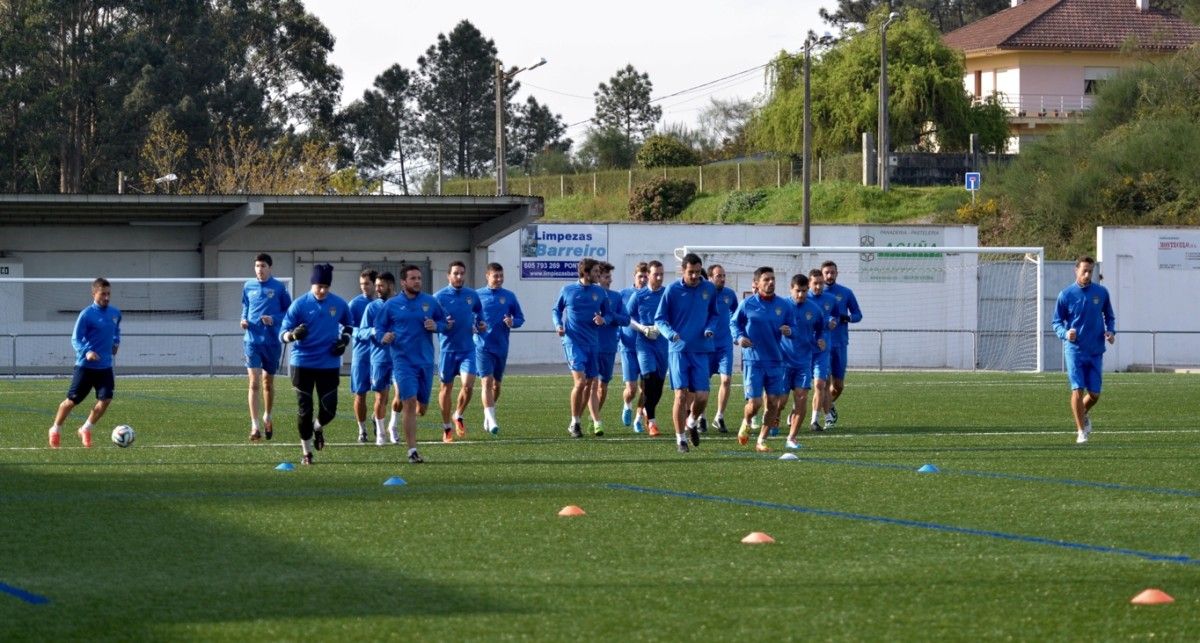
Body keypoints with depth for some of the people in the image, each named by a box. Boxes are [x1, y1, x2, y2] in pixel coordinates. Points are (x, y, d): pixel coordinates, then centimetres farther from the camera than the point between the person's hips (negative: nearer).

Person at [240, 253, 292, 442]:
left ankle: (267, 417, 37)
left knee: (268, 383, 14)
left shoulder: (279, 287, -2)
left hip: (272, 340, 0)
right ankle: (255, 426, -14)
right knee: (254, 383, -11)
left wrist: (274, 319, -16)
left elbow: (289, 311, 2)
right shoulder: (248, 286, 6)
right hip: (252, 340, 1)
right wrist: (244, 319, 0)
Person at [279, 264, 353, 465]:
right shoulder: (299, 305, -7)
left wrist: (345, 339, 0)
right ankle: (306, 452, 16)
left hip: (329, 364, 2)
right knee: (305, 411, 1)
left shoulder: (339, 304, 2)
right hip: (303, 363, -2)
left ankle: (318, 428, 35)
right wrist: (293, 335, -31)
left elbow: (348, 325, 21)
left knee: (329, 410, -1)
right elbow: (283, 334, -8)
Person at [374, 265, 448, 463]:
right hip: (403, 361, -3)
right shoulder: (391, 305, 1)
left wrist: (436, 326, -8)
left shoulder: (430, 302, 6)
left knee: (422, 407, 9)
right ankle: (412, 451, -12)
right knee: (410, 403, -15)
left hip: (426, 361, 3)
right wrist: (383, 337, -14)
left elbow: (443, 322, 15)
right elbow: (379, 326, 8)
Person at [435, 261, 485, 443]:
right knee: (446, 388, 6)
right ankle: (447, 428, 20)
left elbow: (478, 312, 23)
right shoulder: (439, 297, -5)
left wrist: (480, 325, 4)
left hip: (467, 348, 2)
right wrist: (442, 325, -20)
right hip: (447, 349, -2)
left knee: (468, 385, -15)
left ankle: (459, 416, 13)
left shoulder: (473, 295, 4)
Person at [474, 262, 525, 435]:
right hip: (483, 346, -3)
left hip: (501, 347, 3)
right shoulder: (478, 295, 1)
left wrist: (513, 322, -11)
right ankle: (491, 420, -19)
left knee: (496, 383, 13)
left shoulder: (509, 296, 6)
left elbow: (520, 318, 11)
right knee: (487, 381, -14)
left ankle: (489, 415, 32)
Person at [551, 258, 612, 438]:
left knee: (589, 383, 7)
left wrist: (603, 319, -9)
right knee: (580, 381, -16)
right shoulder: (567, 291, 0)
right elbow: (556, 310, 13)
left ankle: (577, 422, 23)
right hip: (573, 342, -4)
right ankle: (574, 423, -4)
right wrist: (558, 325, -5)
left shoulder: (599, 293, 6)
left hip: (592, 343, 4)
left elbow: (609, 314, 13)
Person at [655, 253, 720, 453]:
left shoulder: (709, 289, 4)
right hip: (678, 350, -2)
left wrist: (710, 329, -4)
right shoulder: (672, 290, -3)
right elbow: (659, 319, 2)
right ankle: (681, 438, 5)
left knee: (702, 396, -3)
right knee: (681, 395, -8)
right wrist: (670, 333, -18)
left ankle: (692, 422, 28)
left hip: (701, 351, 2)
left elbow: (715, 314, 17)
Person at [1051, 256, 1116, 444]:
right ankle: (1081, 431, -1)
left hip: (1096, 351, 3)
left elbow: (1109, 316, 16)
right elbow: (1056, 322, 3)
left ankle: (1084, 413, 38)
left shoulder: (1101, 292, 3)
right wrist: (1065, 333, -18)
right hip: (1074, 349, -3)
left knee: (1094, 394, 5)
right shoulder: (1066, 295, -3)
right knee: (1077, 390, -11)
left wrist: (1111, 331, -5)